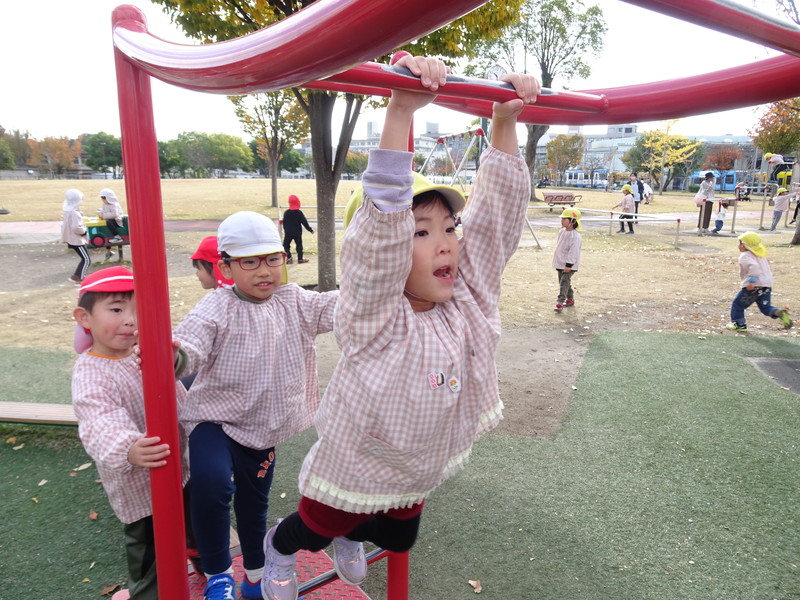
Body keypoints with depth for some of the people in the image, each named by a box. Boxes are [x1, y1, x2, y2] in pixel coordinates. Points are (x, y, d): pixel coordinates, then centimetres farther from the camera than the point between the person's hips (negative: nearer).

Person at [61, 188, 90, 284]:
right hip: (77, 240, -10)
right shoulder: (74, 213, -23)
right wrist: (84, 231, -14)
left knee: (84, 259, 19)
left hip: (72, 239, 10)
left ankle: (80, 275, 23)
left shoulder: (68, 211, 8)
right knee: (86, 260, -7)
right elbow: (76, 227, -32)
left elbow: (64, 225, 21)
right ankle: (78, 277, -5)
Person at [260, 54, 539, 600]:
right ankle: (278, 551, 61)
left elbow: (496, 210, -19)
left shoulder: (470, 299, -17)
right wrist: (401, 112, -57)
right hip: (355, 474, -5)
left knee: (400, 539, 32)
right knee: (312, 531, 25)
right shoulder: (376, 319, -35)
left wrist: (504, 122, -23)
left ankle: (350, 538, 66)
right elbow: (382, 222, -50)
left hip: (418, 477, 6)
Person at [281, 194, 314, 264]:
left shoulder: (286, 213, -4)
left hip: (288, 233, 0)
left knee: (286, 245, 10)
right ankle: (300, 258, 12)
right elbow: (304, 222, -9)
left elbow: (284, 223, 4)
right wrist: (310, 230, 0)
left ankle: (289, 257, -6)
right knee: (299, 245, 12)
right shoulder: (299, 212, -9)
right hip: (297, 233, 0)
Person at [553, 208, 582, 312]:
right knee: (564, 282, 17)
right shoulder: (562, 231, 6)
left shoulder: (575, 236, -20)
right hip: (560, 263, 9)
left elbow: (574, 252, -23)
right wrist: (556, 260, 21)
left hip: (569, 265, -9)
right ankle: (570, 299, 32)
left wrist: (569, 265, -25)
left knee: (564, 282, -14)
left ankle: (560, 302, -17)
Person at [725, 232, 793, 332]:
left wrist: (751, 280, -35)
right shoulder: (761, 255, 19)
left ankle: (740, 324, 14)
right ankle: (779, 312, -15)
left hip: (753, 286, -8)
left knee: (738, 304, 9)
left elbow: (754, 266, -27)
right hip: (767, 284, 8)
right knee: (765, 307, 13)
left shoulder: (745, 256, -9)